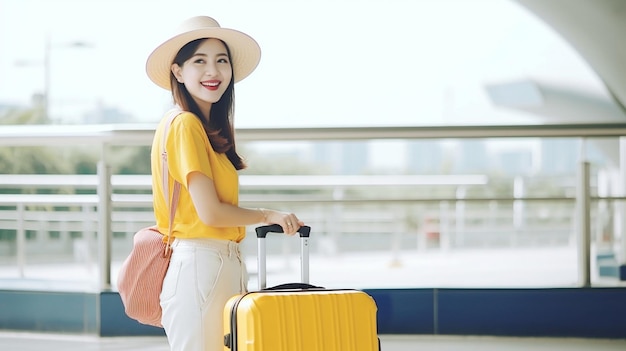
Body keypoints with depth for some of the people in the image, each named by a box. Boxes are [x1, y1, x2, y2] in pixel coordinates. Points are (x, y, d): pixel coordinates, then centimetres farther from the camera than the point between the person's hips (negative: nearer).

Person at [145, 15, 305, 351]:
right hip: (199, 266, -9)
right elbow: (210, 212, -16)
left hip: (222, 266, 9)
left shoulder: (208, 127, 17)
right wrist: (267, 215, -2)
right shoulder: (185, 125, -12)